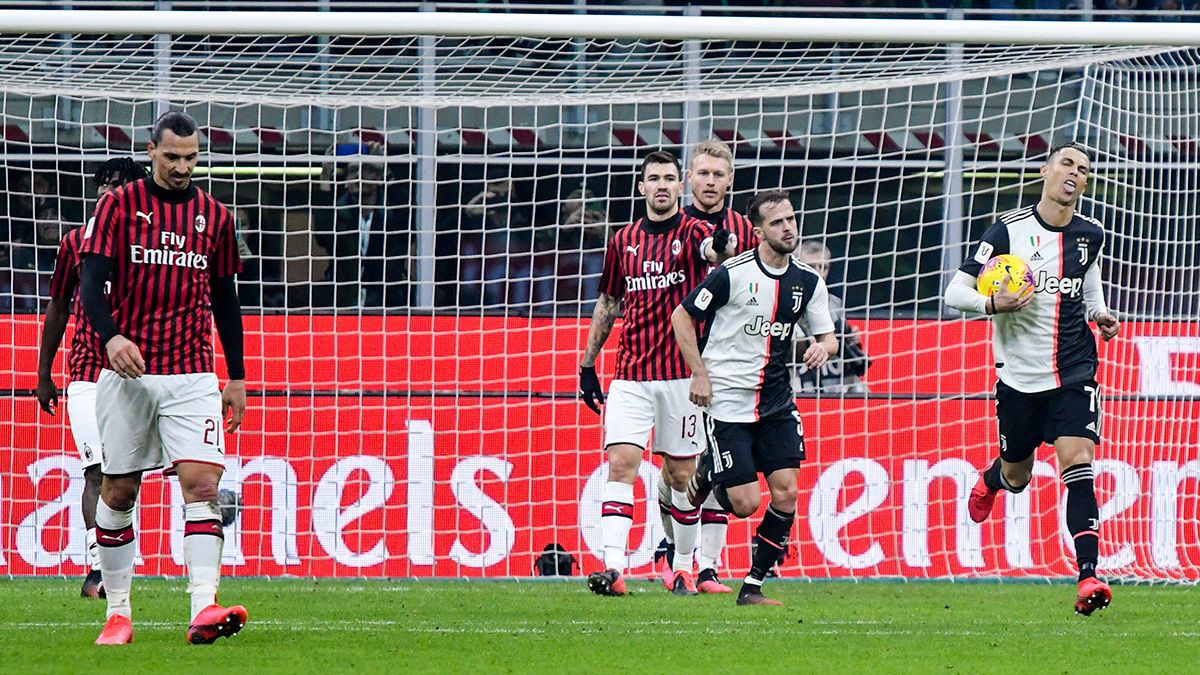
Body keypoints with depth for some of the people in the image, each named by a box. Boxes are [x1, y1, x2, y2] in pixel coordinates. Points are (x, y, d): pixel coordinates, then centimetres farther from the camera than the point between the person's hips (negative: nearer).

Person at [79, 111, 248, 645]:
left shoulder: (214, 217, 10)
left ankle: (203, 609, -24)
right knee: (119, 490, 3)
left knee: (201, 482, -14)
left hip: (193, 376, 1)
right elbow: (91, 283, -5)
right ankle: (118, 613, 14)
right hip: (126, 373, -1)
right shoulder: (119, 206, 1)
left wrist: (237, 376, 14)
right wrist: (111, 336, -24)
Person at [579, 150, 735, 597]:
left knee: (682, 474, 5)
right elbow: (607, 303, 19)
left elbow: (712, 249, -26)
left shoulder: (692, 232, -1)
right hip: (630, 375, 2)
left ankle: (683, 568, 19)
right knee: (621, 463, -11)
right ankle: (612, 567, -19)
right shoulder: (623, 241, 10)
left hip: (681, 374, -2)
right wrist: (588, 364, 17)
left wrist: (719, 245, -51)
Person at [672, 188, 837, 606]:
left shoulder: (808, 282, 3)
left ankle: (753, 586, 5)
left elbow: (828, 337, 12)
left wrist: (823, 348, -13)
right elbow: (682, 317, -2)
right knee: (745, 503, -8)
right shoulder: (733, 274, -12)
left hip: (776, 402, 5)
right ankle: (707, 473, 27)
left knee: (786, 493, -8)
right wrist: (700, 375, -7)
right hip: (726, 402, -5)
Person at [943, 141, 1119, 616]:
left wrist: (1099, 313, 9)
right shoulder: (1010, 231, -9)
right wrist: (994, 304, -25)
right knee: (1017, 476, 14)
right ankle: (989, 481, 53)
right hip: (1020, 376, -1)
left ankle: (1088, 576, -21)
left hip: (1074, 372, 1)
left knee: (1078, 464, -16)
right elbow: (955, 293, -6)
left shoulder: (1090, 235, 3)